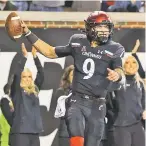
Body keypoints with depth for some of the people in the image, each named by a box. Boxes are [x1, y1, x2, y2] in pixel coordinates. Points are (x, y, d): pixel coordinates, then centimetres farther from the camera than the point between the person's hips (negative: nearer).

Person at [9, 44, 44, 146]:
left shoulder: (35, 90, 14)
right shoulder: (17, 90, 3)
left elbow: (41, 74, 6)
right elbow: (16, 74, -11)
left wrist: (35, 56, -2)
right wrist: (24, 56, -12)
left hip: (34, 132, 5)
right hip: (20, 132, -5)